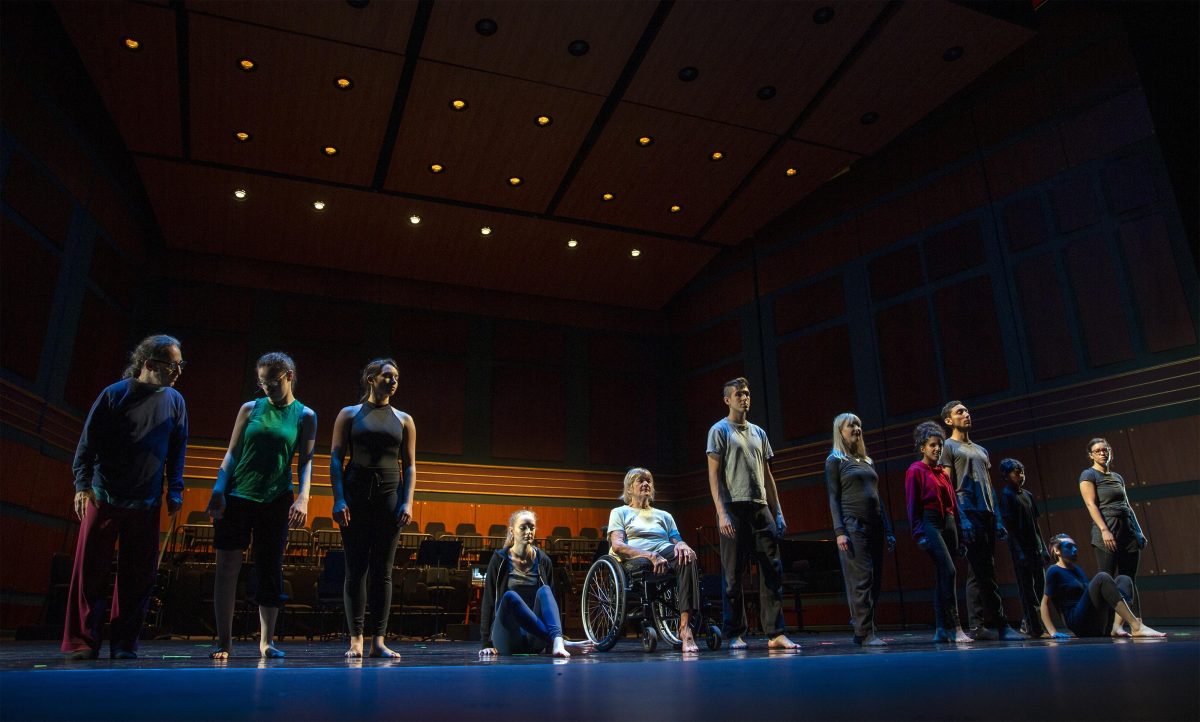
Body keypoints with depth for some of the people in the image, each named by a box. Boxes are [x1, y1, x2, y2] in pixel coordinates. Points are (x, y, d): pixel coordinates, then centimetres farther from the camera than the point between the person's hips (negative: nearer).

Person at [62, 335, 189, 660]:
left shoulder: (175, 401, 6)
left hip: (147, 504, 3)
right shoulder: (114, 395, -3)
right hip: (103, 499, -3)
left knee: (139, 576, 4)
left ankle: (124, 643, 14)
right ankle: (82, 641, 11)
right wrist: (83, 485, -10)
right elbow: (87, 442, -3)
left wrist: (175, 491, 4)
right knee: (91, 570, 1)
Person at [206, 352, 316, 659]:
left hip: (276, 501, -1)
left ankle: (266, 641, 13)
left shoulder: (305, 416, 4)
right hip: (237, 496, 1)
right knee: (227, 566, -2)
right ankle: (224, 641, 7)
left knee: (270, 570, 4)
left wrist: (303, 498, -13)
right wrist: (218, 490, -5)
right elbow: (232, 453, 6)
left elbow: (305, 461, -1)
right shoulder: (250, 409, 7)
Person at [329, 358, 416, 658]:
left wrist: (408, 502, -2)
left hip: (390, 496, 2)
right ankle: (355, 639, 5)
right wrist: (339, 499, -10)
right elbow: (335, 459, 1)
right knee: (356, 568, -1)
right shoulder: (349, 414, 7)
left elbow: (410, 466, 9)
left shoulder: (404, 420, 12)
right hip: (356, 495, -1)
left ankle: (378, 640, 5)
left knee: (383, 571, 1)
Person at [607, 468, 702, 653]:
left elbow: (677, 540, 19)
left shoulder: (664, 516, 33)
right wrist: (651, 555, -15)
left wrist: (682, 545, -10)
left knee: (686, 558, -33)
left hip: (666, 556, 3)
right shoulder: (620, 512, 20)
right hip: (636, 560, -3)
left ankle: (685, 626, -42)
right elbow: (617, 545, 1)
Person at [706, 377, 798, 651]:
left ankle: (775, 633, 4)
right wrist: (721, 513, -15)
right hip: (734, 508, -6)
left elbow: (767, 476, 19)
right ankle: (735, 635, 6)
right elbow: (713, 475, -5)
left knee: (772, 571, 0)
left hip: (761, 508, 6)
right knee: (734, 575, -1)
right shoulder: (720, 430, 2)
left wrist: (778, 512, 12)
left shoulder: (758, 433, 19)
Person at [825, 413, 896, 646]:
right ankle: (866, 633, -4)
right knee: (861, 579, -9)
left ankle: (862, 630, 12)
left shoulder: (868, 461, 21)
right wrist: (839, 531, -14)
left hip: (875, 525, 7)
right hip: (853, 525, -6)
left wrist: (888, 530, 15)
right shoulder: (835, 460, 3)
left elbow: (877, 497, 21)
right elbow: (833, 498, -4)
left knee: (876, 580, 4)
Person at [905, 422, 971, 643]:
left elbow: (953, 502, 18)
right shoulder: (915, 471, -1)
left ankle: (941, 630, 10)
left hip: (948, 524, 7)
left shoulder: (943, 472, 18)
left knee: (942, 577, 7)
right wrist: (918, 533, -13)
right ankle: (954, 628, -17)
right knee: (948, 571, -18)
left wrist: (959, 537, 16)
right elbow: (912, 505, -5)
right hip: (930, 524, -7)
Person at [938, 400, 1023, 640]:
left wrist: (998, 520, 12)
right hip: (969, 513, -7)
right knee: (979, 572, -8)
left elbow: (990, 487, 21)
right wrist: (961, 519, -15)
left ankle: (986, 625, 9)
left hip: (988, 514, 7)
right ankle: (988, 625, -6)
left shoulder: (981, 450, 25)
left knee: (986, 572, 6)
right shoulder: (948, 446, 3)